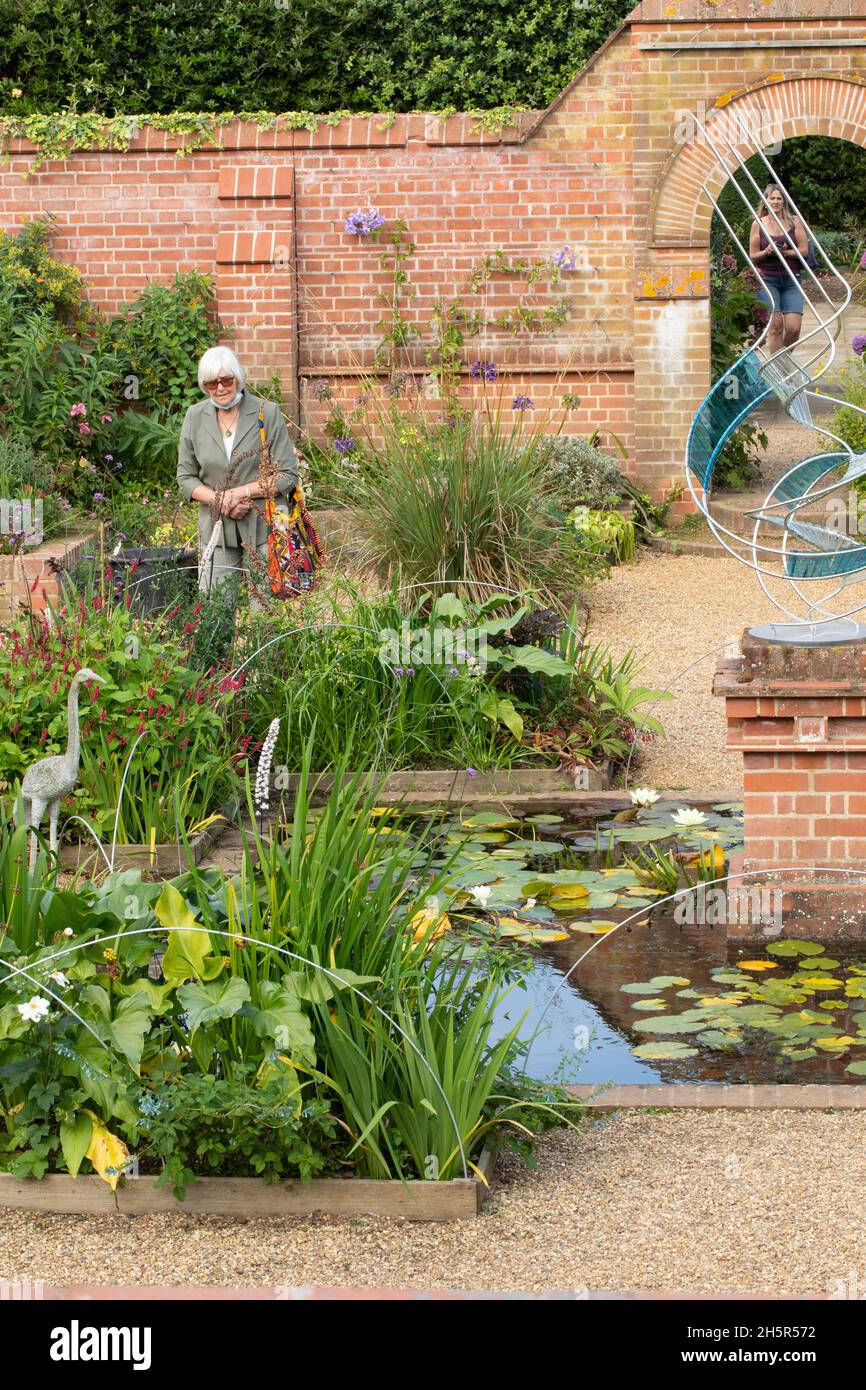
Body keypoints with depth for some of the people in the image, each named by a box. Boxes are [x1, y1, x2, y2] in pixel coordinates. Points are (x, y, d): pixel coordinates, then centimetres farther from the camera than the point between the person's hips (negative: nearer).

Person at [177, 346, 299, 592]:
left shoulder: (268, 413, -3)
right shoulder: (195, 416, 6)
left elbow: (287, 476, -3)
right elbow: (185, 477, 9)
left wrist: (240, 492, -13)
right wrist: (219, 500, -9)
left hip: (263, 526, -2)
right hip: (216, 528, 3)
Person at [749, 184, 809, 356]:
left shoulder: (794, 222, 7)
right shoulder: (758, 224, 5)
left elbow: (804, 250, 0)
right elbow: (753, 256, 5)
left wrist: (783, 252, -12)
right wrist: (767, 252, -15)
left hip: (791, 279, 1)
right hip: (768, 279, -1)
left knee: (794, 327, -9)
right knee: (775, 324, -11)